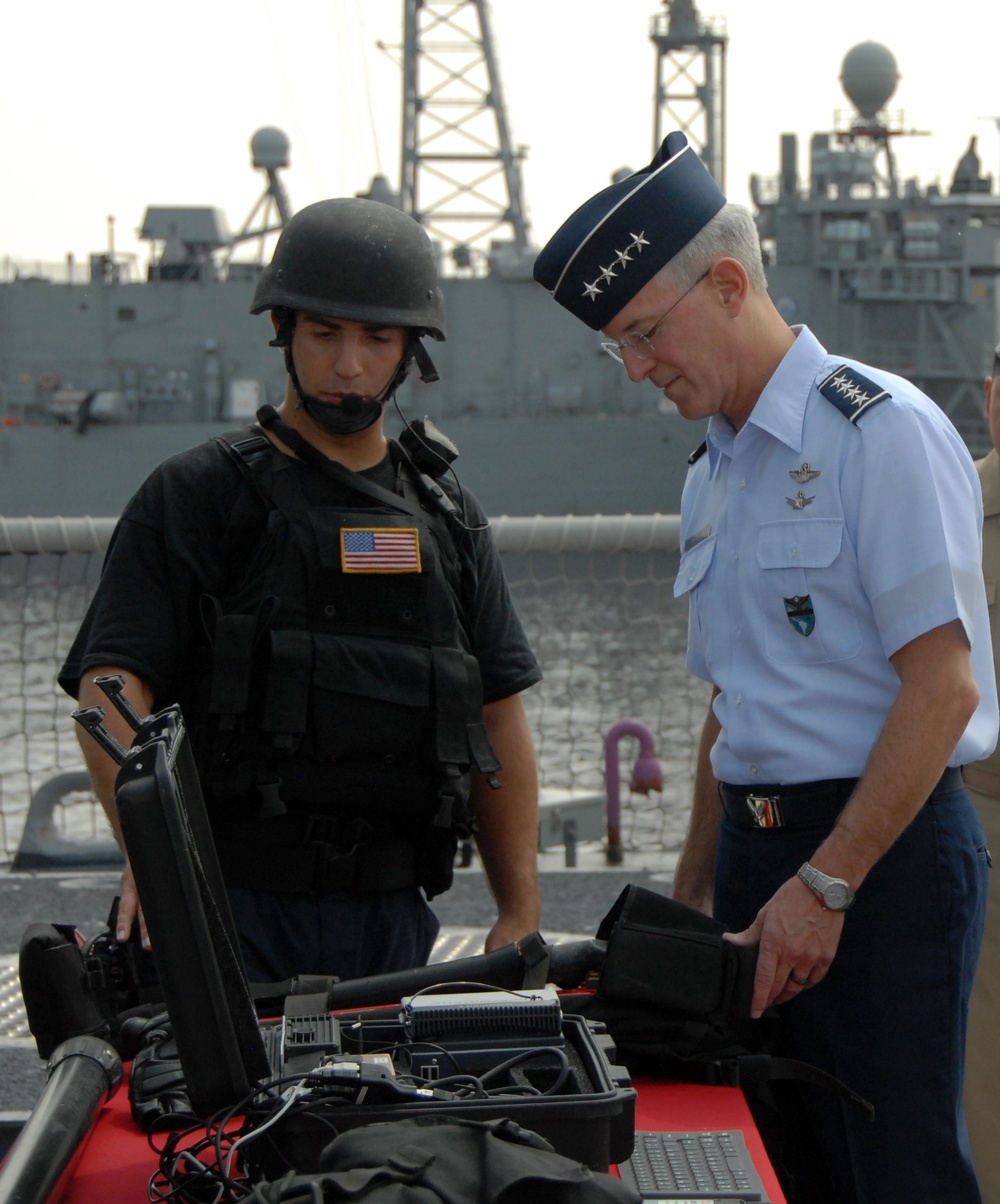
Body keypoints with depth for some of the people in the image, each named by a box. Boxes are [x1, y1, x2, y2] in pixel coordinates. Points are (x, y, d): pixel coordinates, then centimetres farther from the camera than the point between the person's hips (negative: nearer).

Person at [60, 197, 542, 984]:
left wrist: (520, 911, 9)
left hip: (393, 918, 4)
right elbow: (111, 687, -10)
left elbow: (498, 715, 16)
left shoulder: (447, 515, 16)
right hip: (232, 912, -4)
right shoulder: (196, 496, 1)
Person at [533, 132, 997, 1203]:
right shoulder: (712, 478, 17)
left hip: (884, 849, -8)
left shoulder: (881, 432, -10)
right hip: (757, 847, 8)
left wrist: (826, 883, -18)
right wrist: (691, 893, 18)